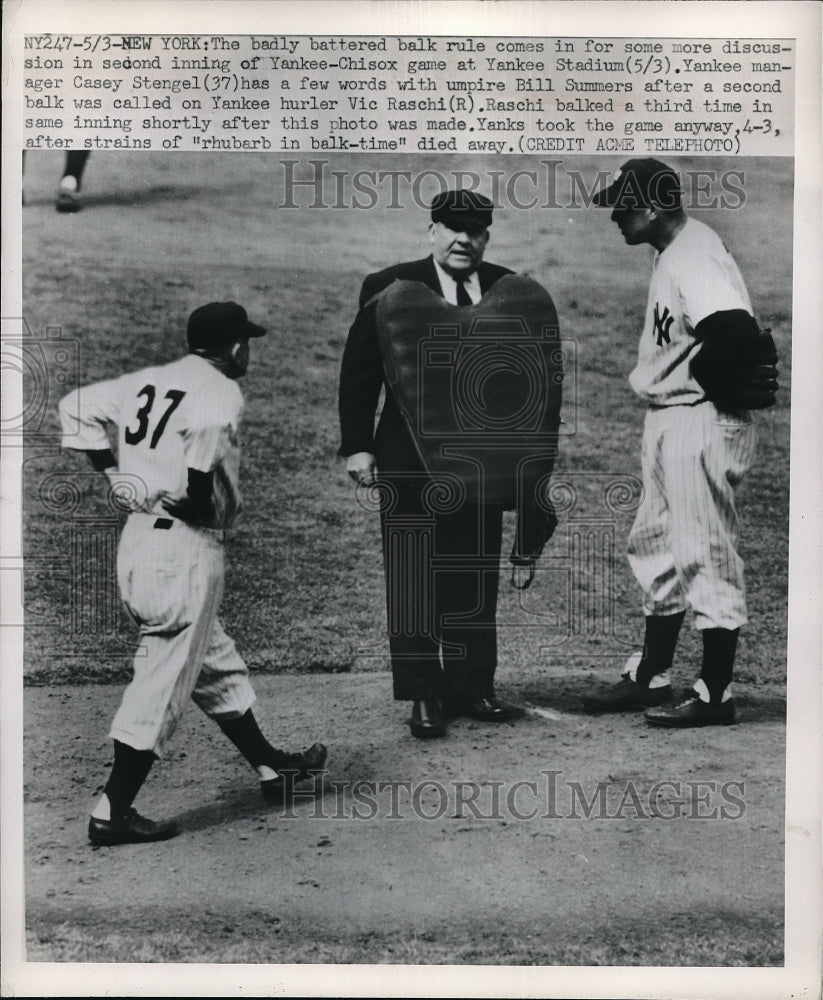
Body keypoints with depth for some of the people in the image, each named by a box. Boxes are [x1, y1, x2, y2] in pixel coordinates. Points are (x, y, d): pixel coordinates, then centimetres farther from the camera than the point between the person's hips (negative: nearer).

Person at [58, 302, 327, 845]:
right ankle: (113, 812, 6)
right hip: (185, 546, -9)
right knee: (165, 678, 0)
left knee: (216, 666, 20)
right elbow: (199, 455, -30)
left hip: (138, 536, 9)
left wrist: (115, 474, 8)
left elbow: (77, 405, 11)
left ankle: (271, 766, 35)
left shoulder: (150, 381, 11)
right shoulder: (220, 393, -11)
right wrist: (203, 504, -15)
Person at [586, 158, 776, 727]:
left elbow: (736, 331, -34)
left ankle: (716, 697, 9)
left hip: (701, 422, -11)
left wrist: (711, 380, -18)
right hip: (670, 419, 11)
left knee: (705, 554, -3)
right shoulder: (673, 251, 13)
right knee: (657, 549, 17)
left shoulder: (695, 257, -19)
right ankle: (650, 678, 30)